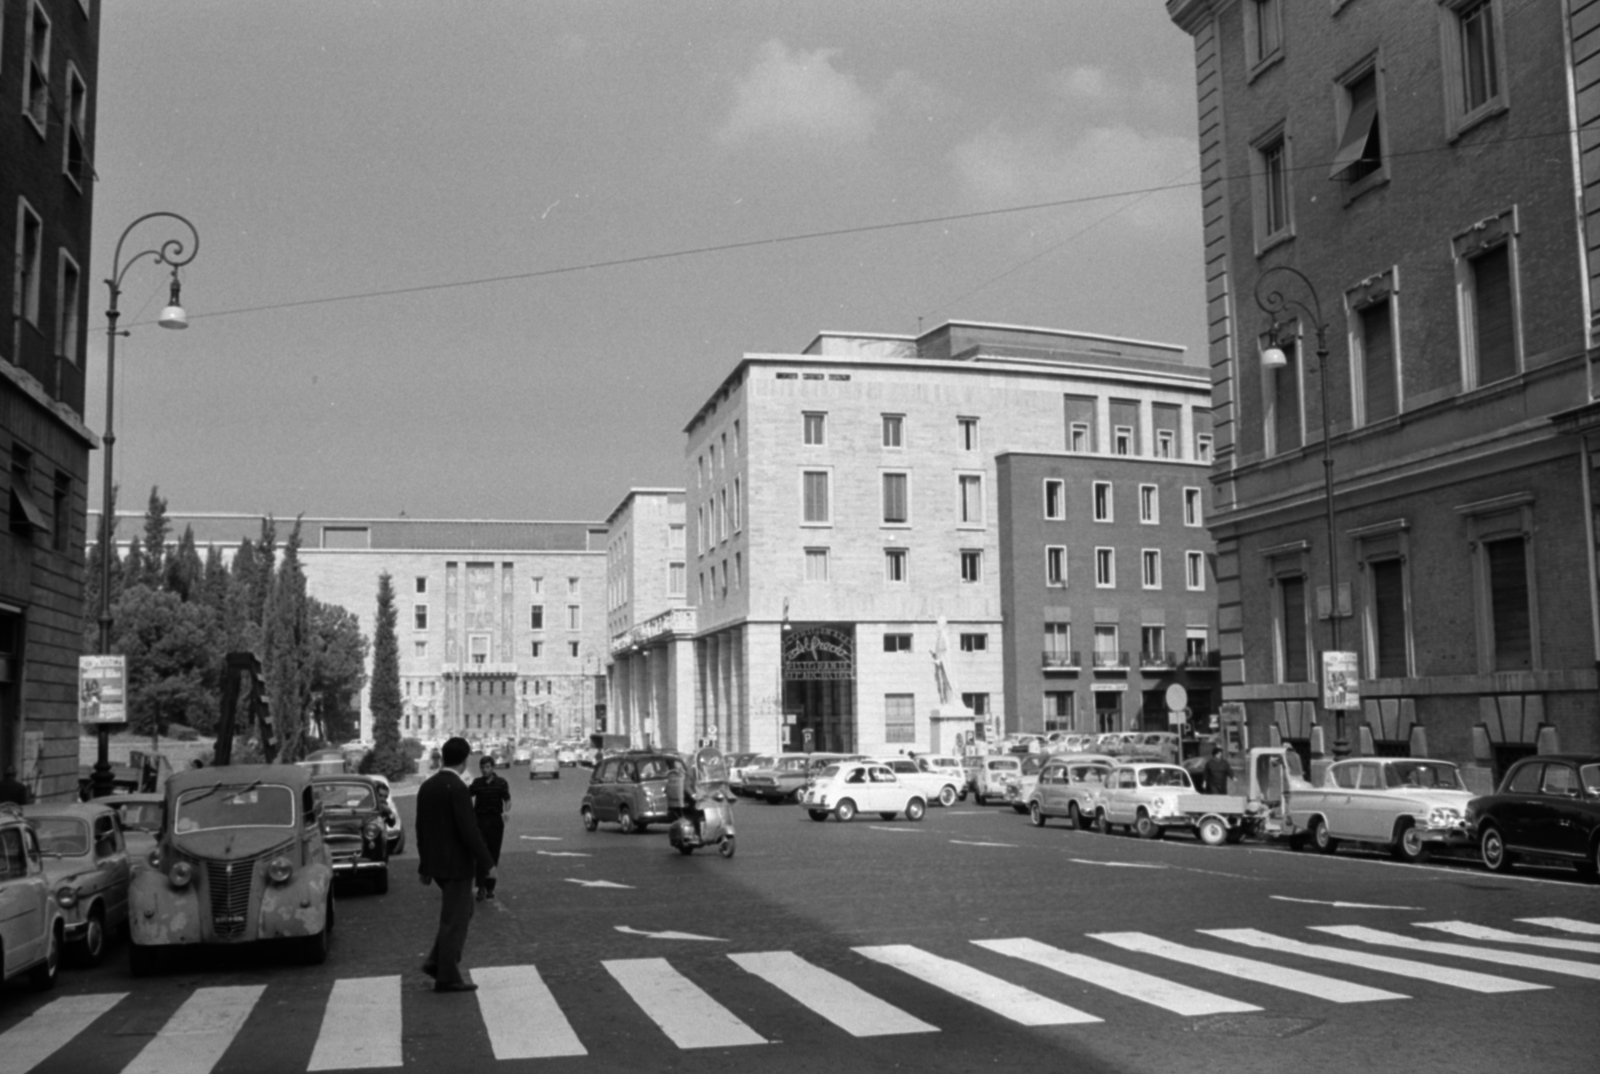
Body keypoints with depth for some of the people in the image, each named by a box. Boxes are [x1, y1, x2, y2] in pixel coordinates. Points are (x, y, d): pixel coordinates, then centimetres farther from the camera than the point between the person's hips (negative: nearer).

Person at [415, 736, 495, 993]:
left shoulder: (427, 786, 7)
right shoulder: (457, 788, -19)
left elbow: (421, 828, 13)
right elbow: (468, 830, -22)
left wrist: (424, 865, 21)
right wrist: (487, 863, -14)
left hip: (437, 863, 8)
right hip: (457, 864, -8)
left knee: (461, 912, 21)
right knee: (454, 920, 1)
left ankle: (437, 961, 16)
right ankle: (447, 977, 7)